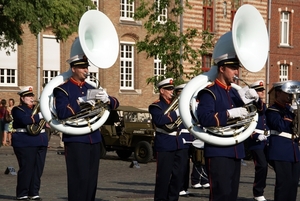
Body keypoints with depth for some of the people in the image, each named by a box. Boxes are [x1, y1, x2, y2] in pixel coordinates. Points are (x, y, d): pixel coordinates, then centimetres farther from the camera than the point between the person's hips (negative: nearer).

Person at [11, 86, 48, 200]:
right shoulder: (17, 110, -1)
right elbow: (25, 120, -20)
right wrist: (41, 115, -17)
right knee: (26, 169, -6)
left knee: (38, 169, 5)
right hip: (25, 144, -6)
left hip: (41, 143, 6)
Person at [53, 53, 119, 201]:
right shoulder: (63, 89, -2)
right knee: (79, 179, -10)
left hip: (94, 139, 6)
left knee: (91, 179, 7)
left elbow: (115, 104, 14)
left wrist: (107, 99, -8)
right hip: (75, 140, -6)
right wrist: (80, 101, -24)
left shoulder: (91, 88, 16)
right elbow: (61, 113, -17)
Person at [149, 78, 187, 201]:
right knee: (163, 176, -3)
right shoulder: (156, 106, -6)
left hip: (178, 145, 7)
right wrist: (176, 113, -26)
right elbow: (159, 120, -25)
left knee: (179, 175, 8)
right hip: (164, 147, -7)